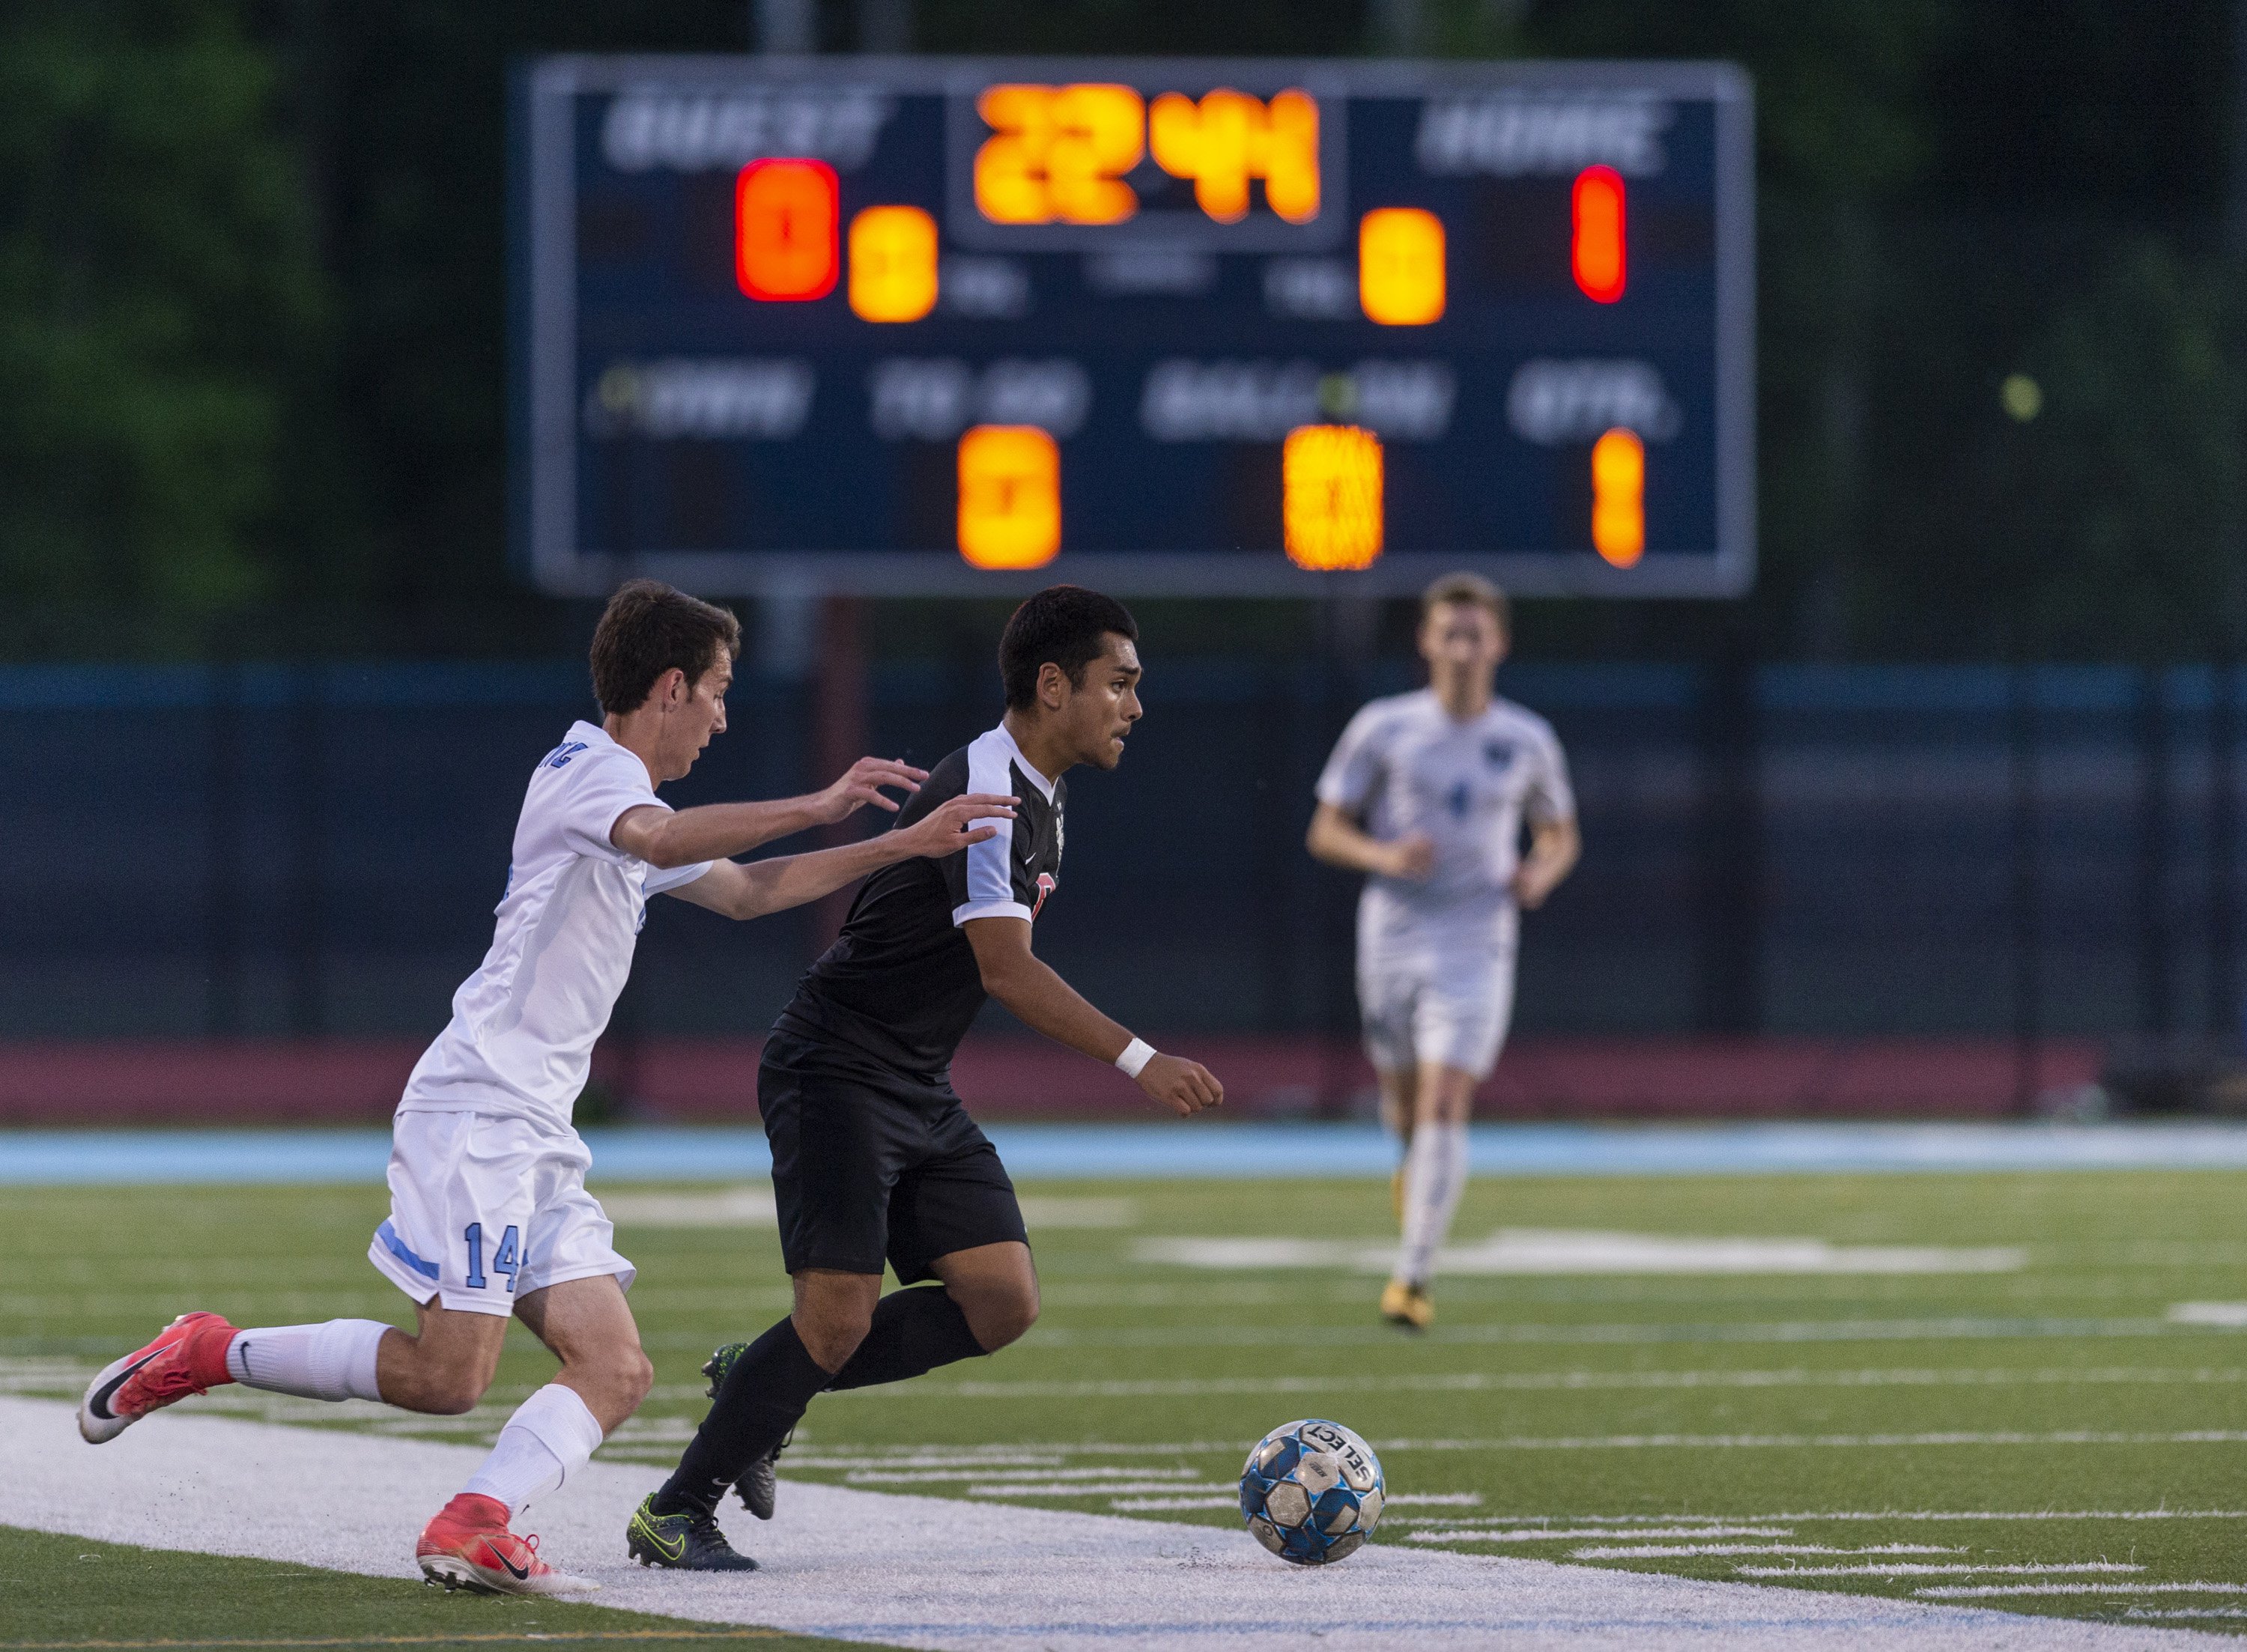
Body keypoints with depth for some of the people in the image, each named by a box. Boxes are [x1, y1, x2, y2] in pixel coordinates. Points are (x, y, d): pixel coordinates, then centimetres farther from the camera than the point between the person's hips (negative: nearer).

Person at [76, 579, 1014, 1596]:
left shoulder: (621, 794, 24)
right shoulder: (590, 768, -6)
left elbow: (745, 889, 36)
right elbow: (662, 841, -29)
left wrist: (904, 845, 32)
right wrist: (818, 806, -33)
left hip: (538, 1134, 10)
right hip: (477, 1111, -10)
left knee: (615, 1372, -6)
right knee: (446, 1378, -18)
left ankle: (472, 1528, -21)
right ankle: (207, 1355, -5)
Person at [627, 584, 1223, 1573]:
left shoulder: (1038, 795, 11)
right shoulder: (981, 793, -20)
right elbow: (1007, 971, -29)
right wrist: (1141, 1062, -33)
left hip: (918, 1094, 9)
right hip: (835, 1075, -9)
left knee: (1002, 1303, -2)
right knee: (840, 1315, -15)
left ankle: (760, 1387, 12)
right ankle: (674, 1513, 0)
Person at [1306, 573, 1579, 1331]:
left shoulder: (1528, 742, 3)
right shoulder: (1382, 728, -1)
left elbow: (1559, 835, 17)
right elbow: (1326, 831, 3)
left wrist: (1542, 873, -6)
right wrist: (1384, 856, -17)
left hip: (1476, 948, -1)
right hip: (1391, 941, 1)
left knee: (1444, 1106, -15)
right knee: (1405, 1108, 13)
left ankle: (1412, 1276, -15)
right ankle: (1417, 1172, 50)